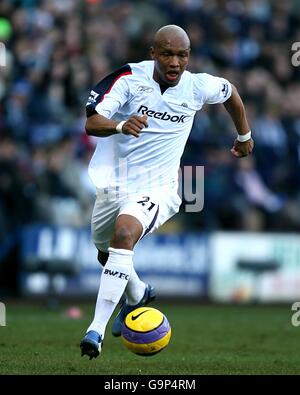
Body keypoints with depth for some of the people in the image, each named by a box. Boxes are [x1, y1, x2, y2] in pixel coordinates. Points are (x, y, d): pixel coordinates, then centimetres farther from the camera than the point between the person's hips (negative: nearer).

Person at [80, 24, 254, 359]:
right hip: (113, 183, 3)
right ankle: (137, 295, 57)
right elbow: (91, 123, -25)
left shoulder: (197, 87, -7)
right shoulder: (129, 77, -14)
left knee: (124, 234, -32)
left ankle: (97, 328, -33)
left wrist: (244, 136, 30)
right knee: (106, 254, 22)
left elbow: (230, 92, 17)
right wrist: (121, 125, -46)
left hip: (156, 187, -2)